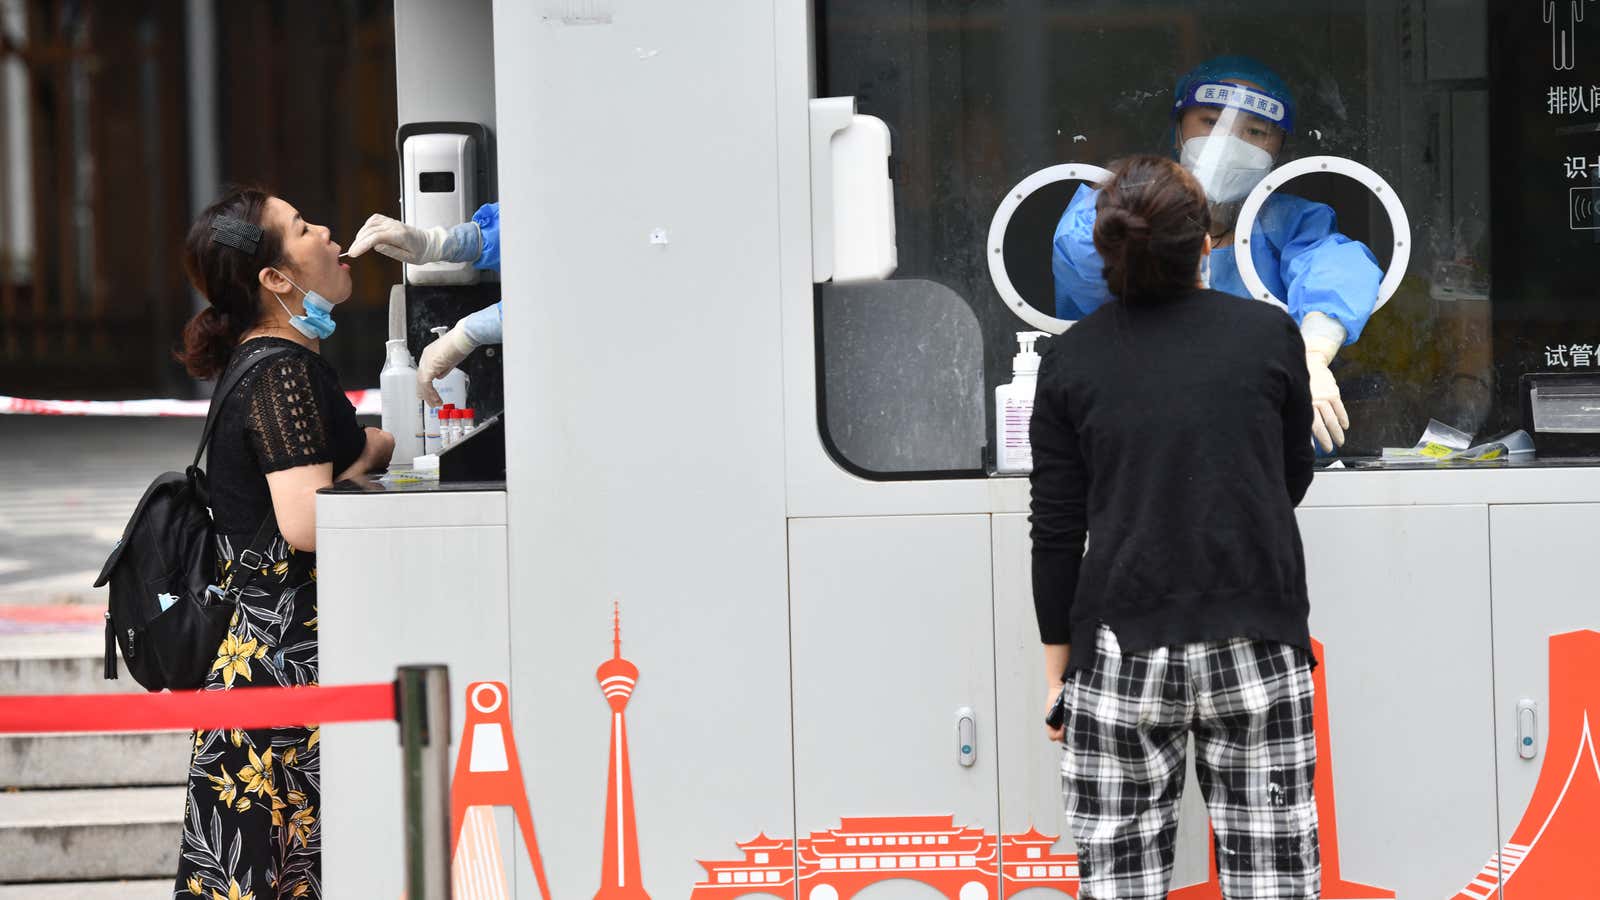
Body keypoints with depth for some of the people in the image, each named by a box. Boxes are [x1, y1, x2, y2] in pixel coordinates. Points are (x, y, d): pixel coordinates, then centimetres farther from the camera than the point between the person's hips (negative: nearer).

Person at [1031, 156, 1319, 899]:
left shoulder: (1068, 362, 0)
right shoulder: (1269, 335, 0)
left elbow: (1055, 532, 2)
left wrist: (1057, 668, 10)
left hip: (1121, 651, 0)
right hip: (1257, 642, 0)